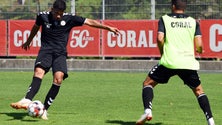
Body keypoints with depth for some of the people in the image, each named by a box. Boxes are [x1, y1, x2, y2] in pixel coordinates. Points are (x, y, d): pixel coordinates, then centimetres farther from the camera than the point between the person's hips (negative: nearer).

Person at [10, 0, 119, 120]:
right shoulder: (43, 16, 1)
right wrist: (28, 42, 39)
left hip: (60, 53, 0)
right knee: (39, 72, -29)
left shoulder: (69, 18, -2)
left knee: (58, 78, -23)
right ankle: (26, 101, -47)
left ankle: (44, 109, -16)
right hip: (45, 50, 0)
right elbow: (36, 27, 23)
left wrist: (108, 28, 0)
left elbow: (90, 22, 1)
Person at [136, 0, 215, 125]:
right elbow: (198, 45, 2)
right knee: (199, 91, 18)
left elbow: (160, 39, -6)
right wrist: (200, 50, 25)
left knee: (148, 83, 13)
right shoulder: (193, 22, 12)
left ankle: (148, 111, -10)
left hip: (169, 62, -2)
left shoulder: (164, 19, 8)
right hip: (188, 62, 2)